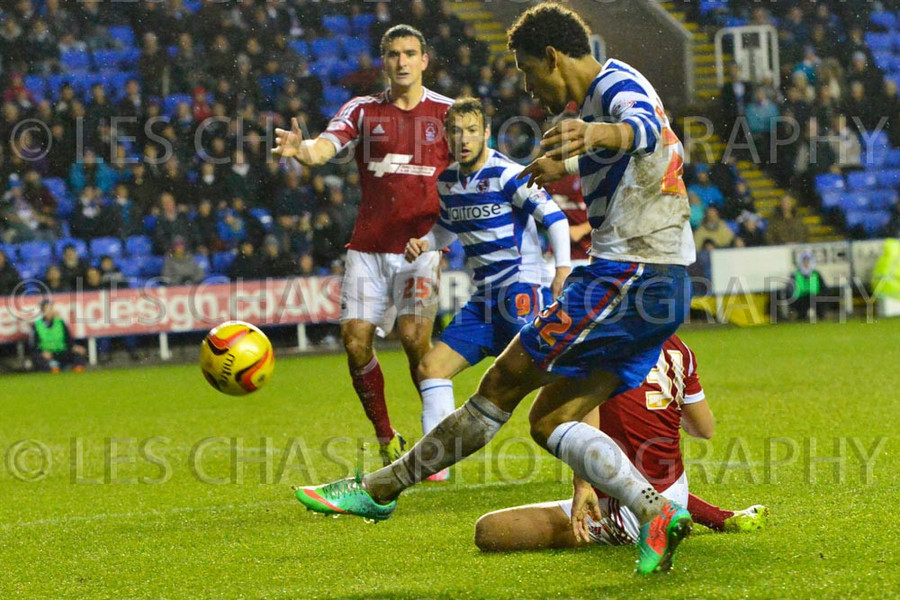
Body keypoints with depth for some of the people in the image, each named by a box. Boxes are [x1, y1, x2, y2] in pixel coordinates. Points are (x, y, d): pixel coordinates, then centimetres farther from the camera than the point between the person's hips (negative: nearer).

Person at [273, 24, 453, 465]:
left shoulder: (446, 113, 4)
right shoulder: (363, 111, 7)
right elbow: (325, 146, -11)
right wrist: (299, 149, -36)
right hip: (368, 246, 2)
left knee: (414, 336, -18)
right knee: (355, 338, -6)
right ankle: (386, 438, 12)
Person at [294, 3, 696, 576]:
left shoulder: (617, 84, -10)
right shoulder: (604, 94, 20)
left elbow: (645, 126, -36)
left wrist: (597, 132, -56)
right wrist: (565, 168, 57)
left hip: (626, 275, -10)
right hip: (662, 289, 10)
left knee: (504, 383, -6)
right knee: (551, 421, 5)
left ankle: (380, 487, -1)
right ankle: (655, 512, -11)